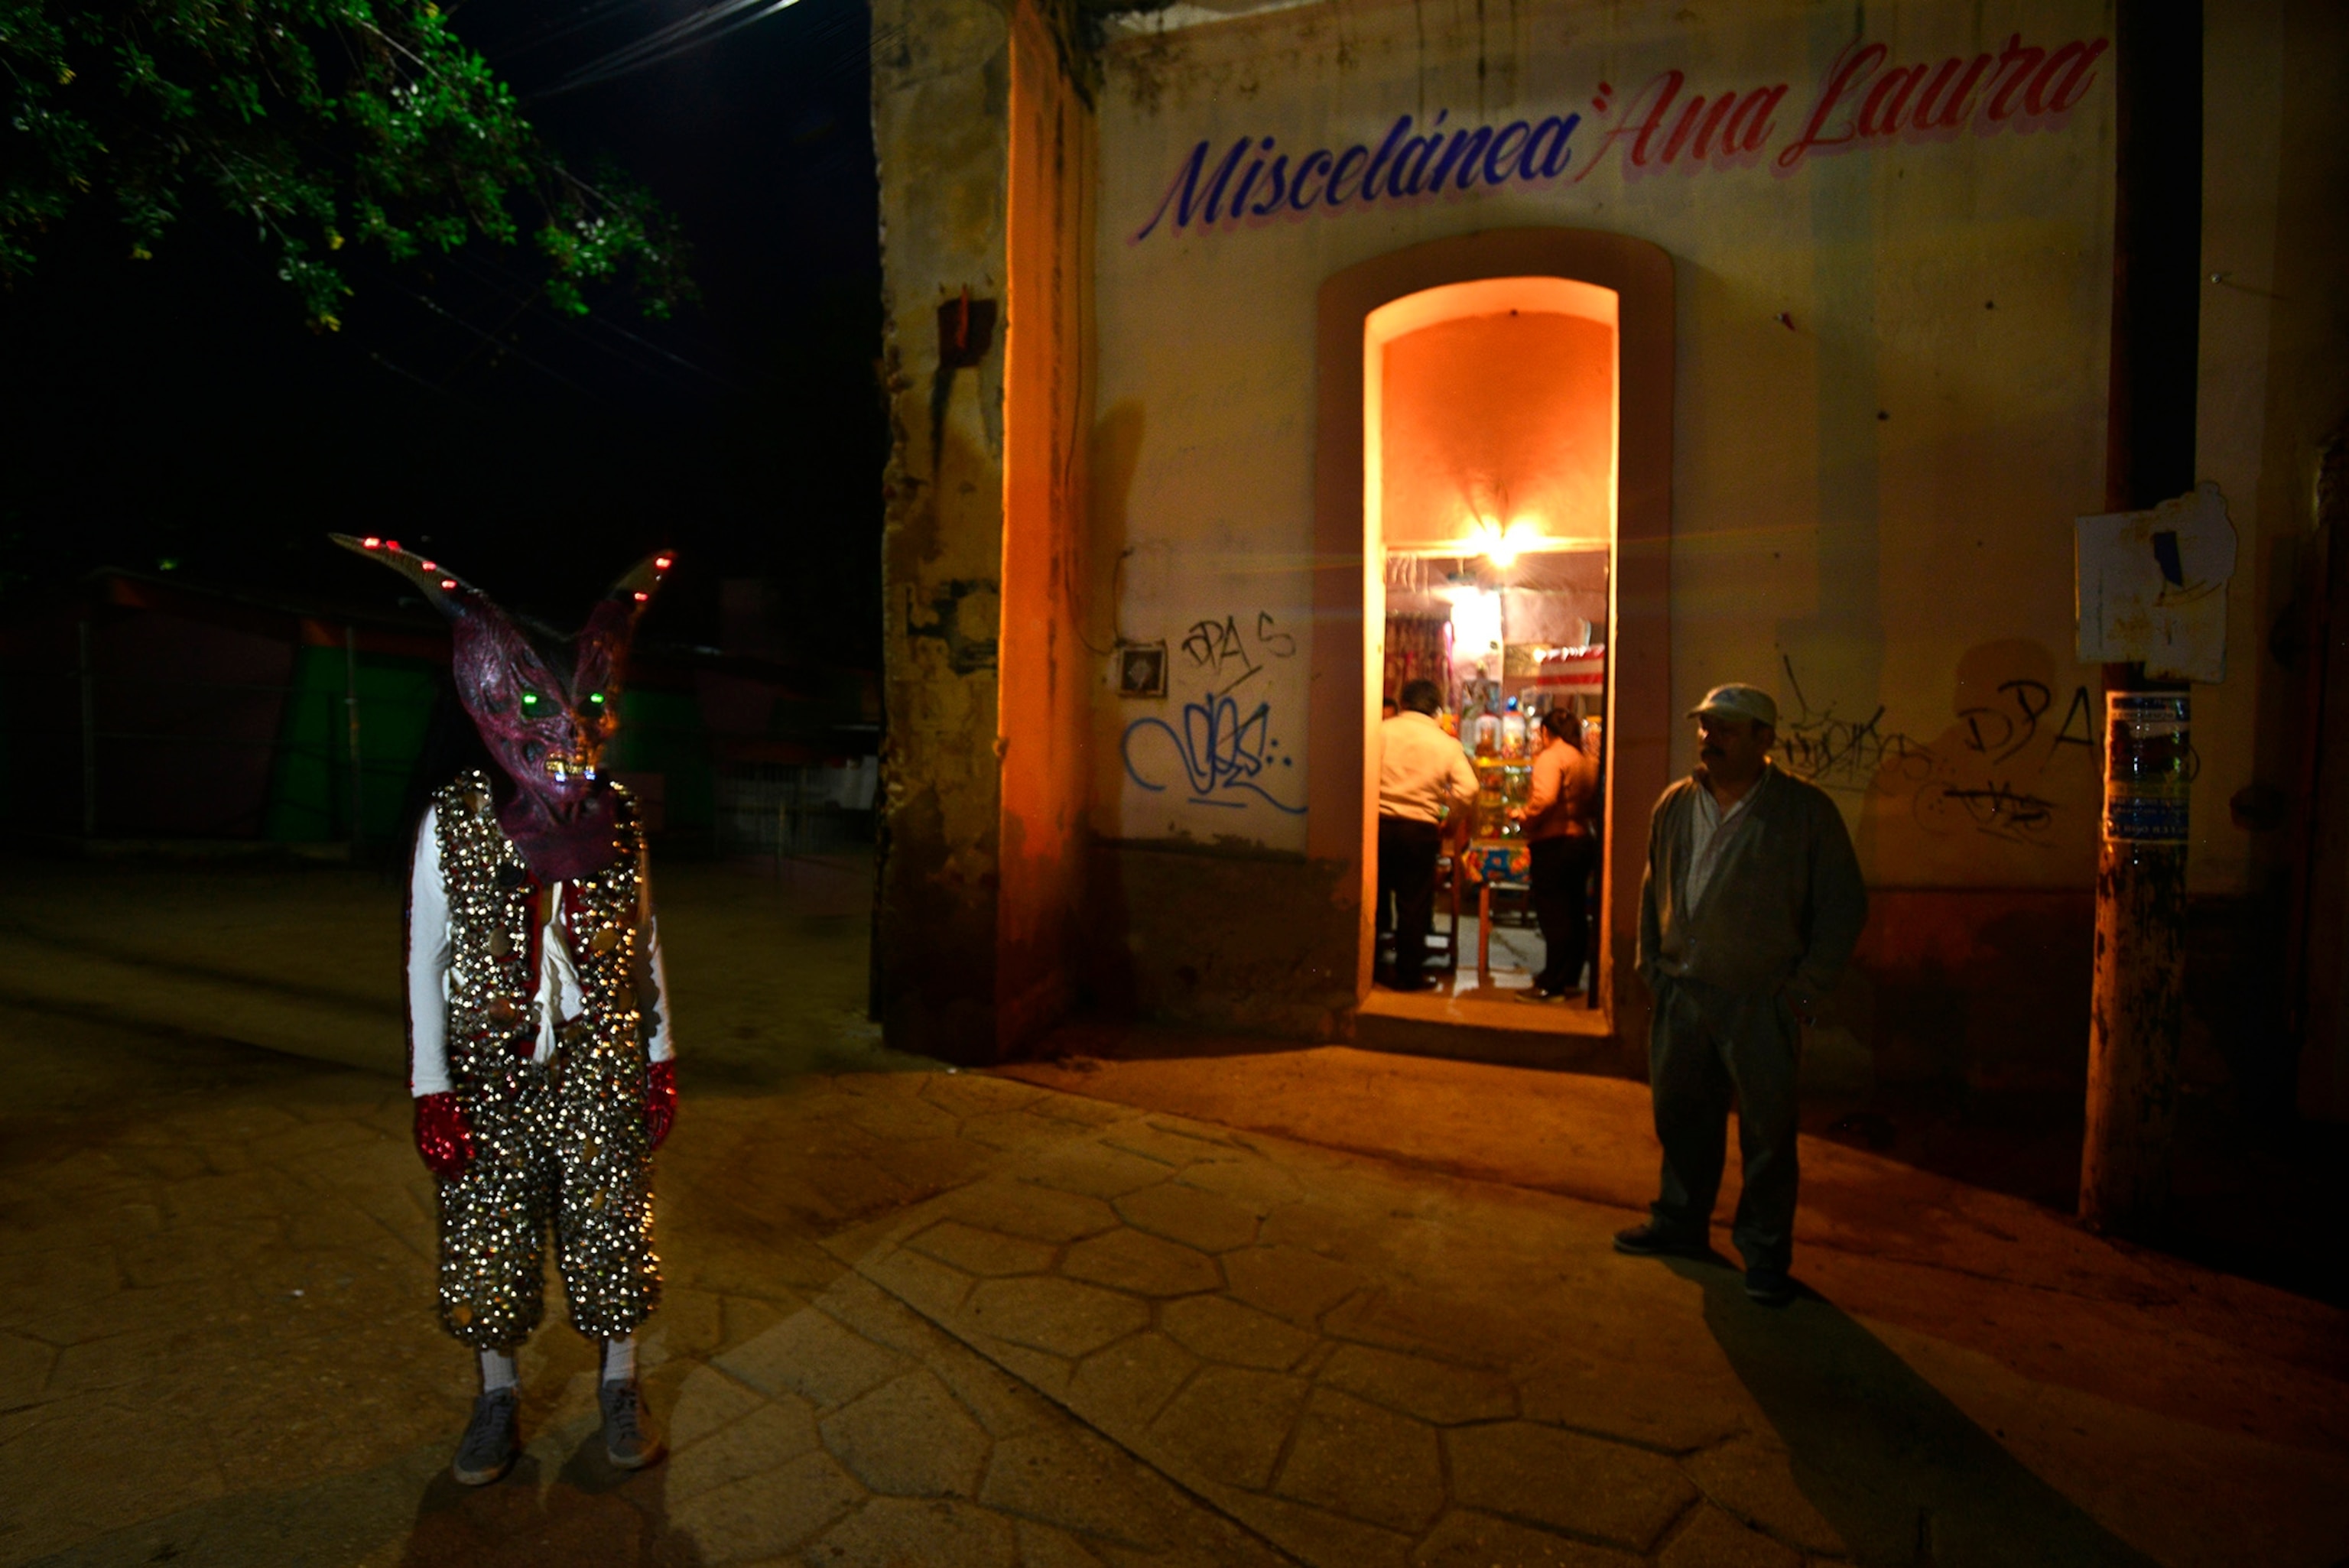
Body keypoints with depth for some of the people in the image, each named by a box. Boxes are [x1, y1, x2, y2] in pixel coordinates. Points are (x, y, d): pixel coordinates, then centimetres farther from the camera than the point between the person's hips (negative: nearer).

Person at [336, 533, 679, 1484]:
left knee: (610, 1233, 10)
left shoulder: (618, 821, -3)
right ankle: (497, 1397, 36)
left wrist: (661, 1062, 4)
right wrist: (431, 1090, -5)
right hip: (492, 1078, -1)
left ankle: (619, 1388, 32)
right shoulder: (453, 824, -8)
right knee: (487, 1244, 12)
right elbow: (425, 960, -3)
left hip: (601, 1071, 1)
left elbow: (645, 945, 3)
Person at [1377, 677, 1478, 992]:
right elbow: (1468, 789, -5)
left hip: (1380, 824, 0)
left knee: (1373, 898, 12)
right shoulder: (1447, 743, 0)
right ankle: (1408, 974, 13)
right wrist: (1438, 797, 10)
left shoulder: (1382, 731, -3)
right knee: (1414, 904, 8)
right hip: (1420, 829, 0)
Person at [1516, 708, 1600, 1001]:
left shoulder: (1551, 756, -12)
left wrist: (1524, 816, -9)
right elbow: (1592, 801, 14)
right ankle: (1570, 979, 23)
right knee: (1575, 913, 14)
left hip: (1555, 842, -8)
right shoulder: (1588, 761, 12)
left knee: (1552, 914, -4)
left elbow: (1544, 799, -24)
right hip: (1583, 840, 8)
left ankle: (1552, 986, 0)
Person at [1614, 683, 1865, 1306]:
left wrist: (1806, 990, -7)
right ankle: (1680, 1223, 34)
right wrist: (1651, 965, 12)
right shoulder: (1675, 805, 7)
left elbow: (1843, 907, -3)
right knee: (1682, 1115, 15)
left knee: (1768, 1131, 5)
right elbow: (1652, 889, 17)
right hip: (1681, 993, 4)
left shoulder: (1806, 810, -6)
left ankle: (1765, 1254, 22)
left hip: (1762, 1001, -4)